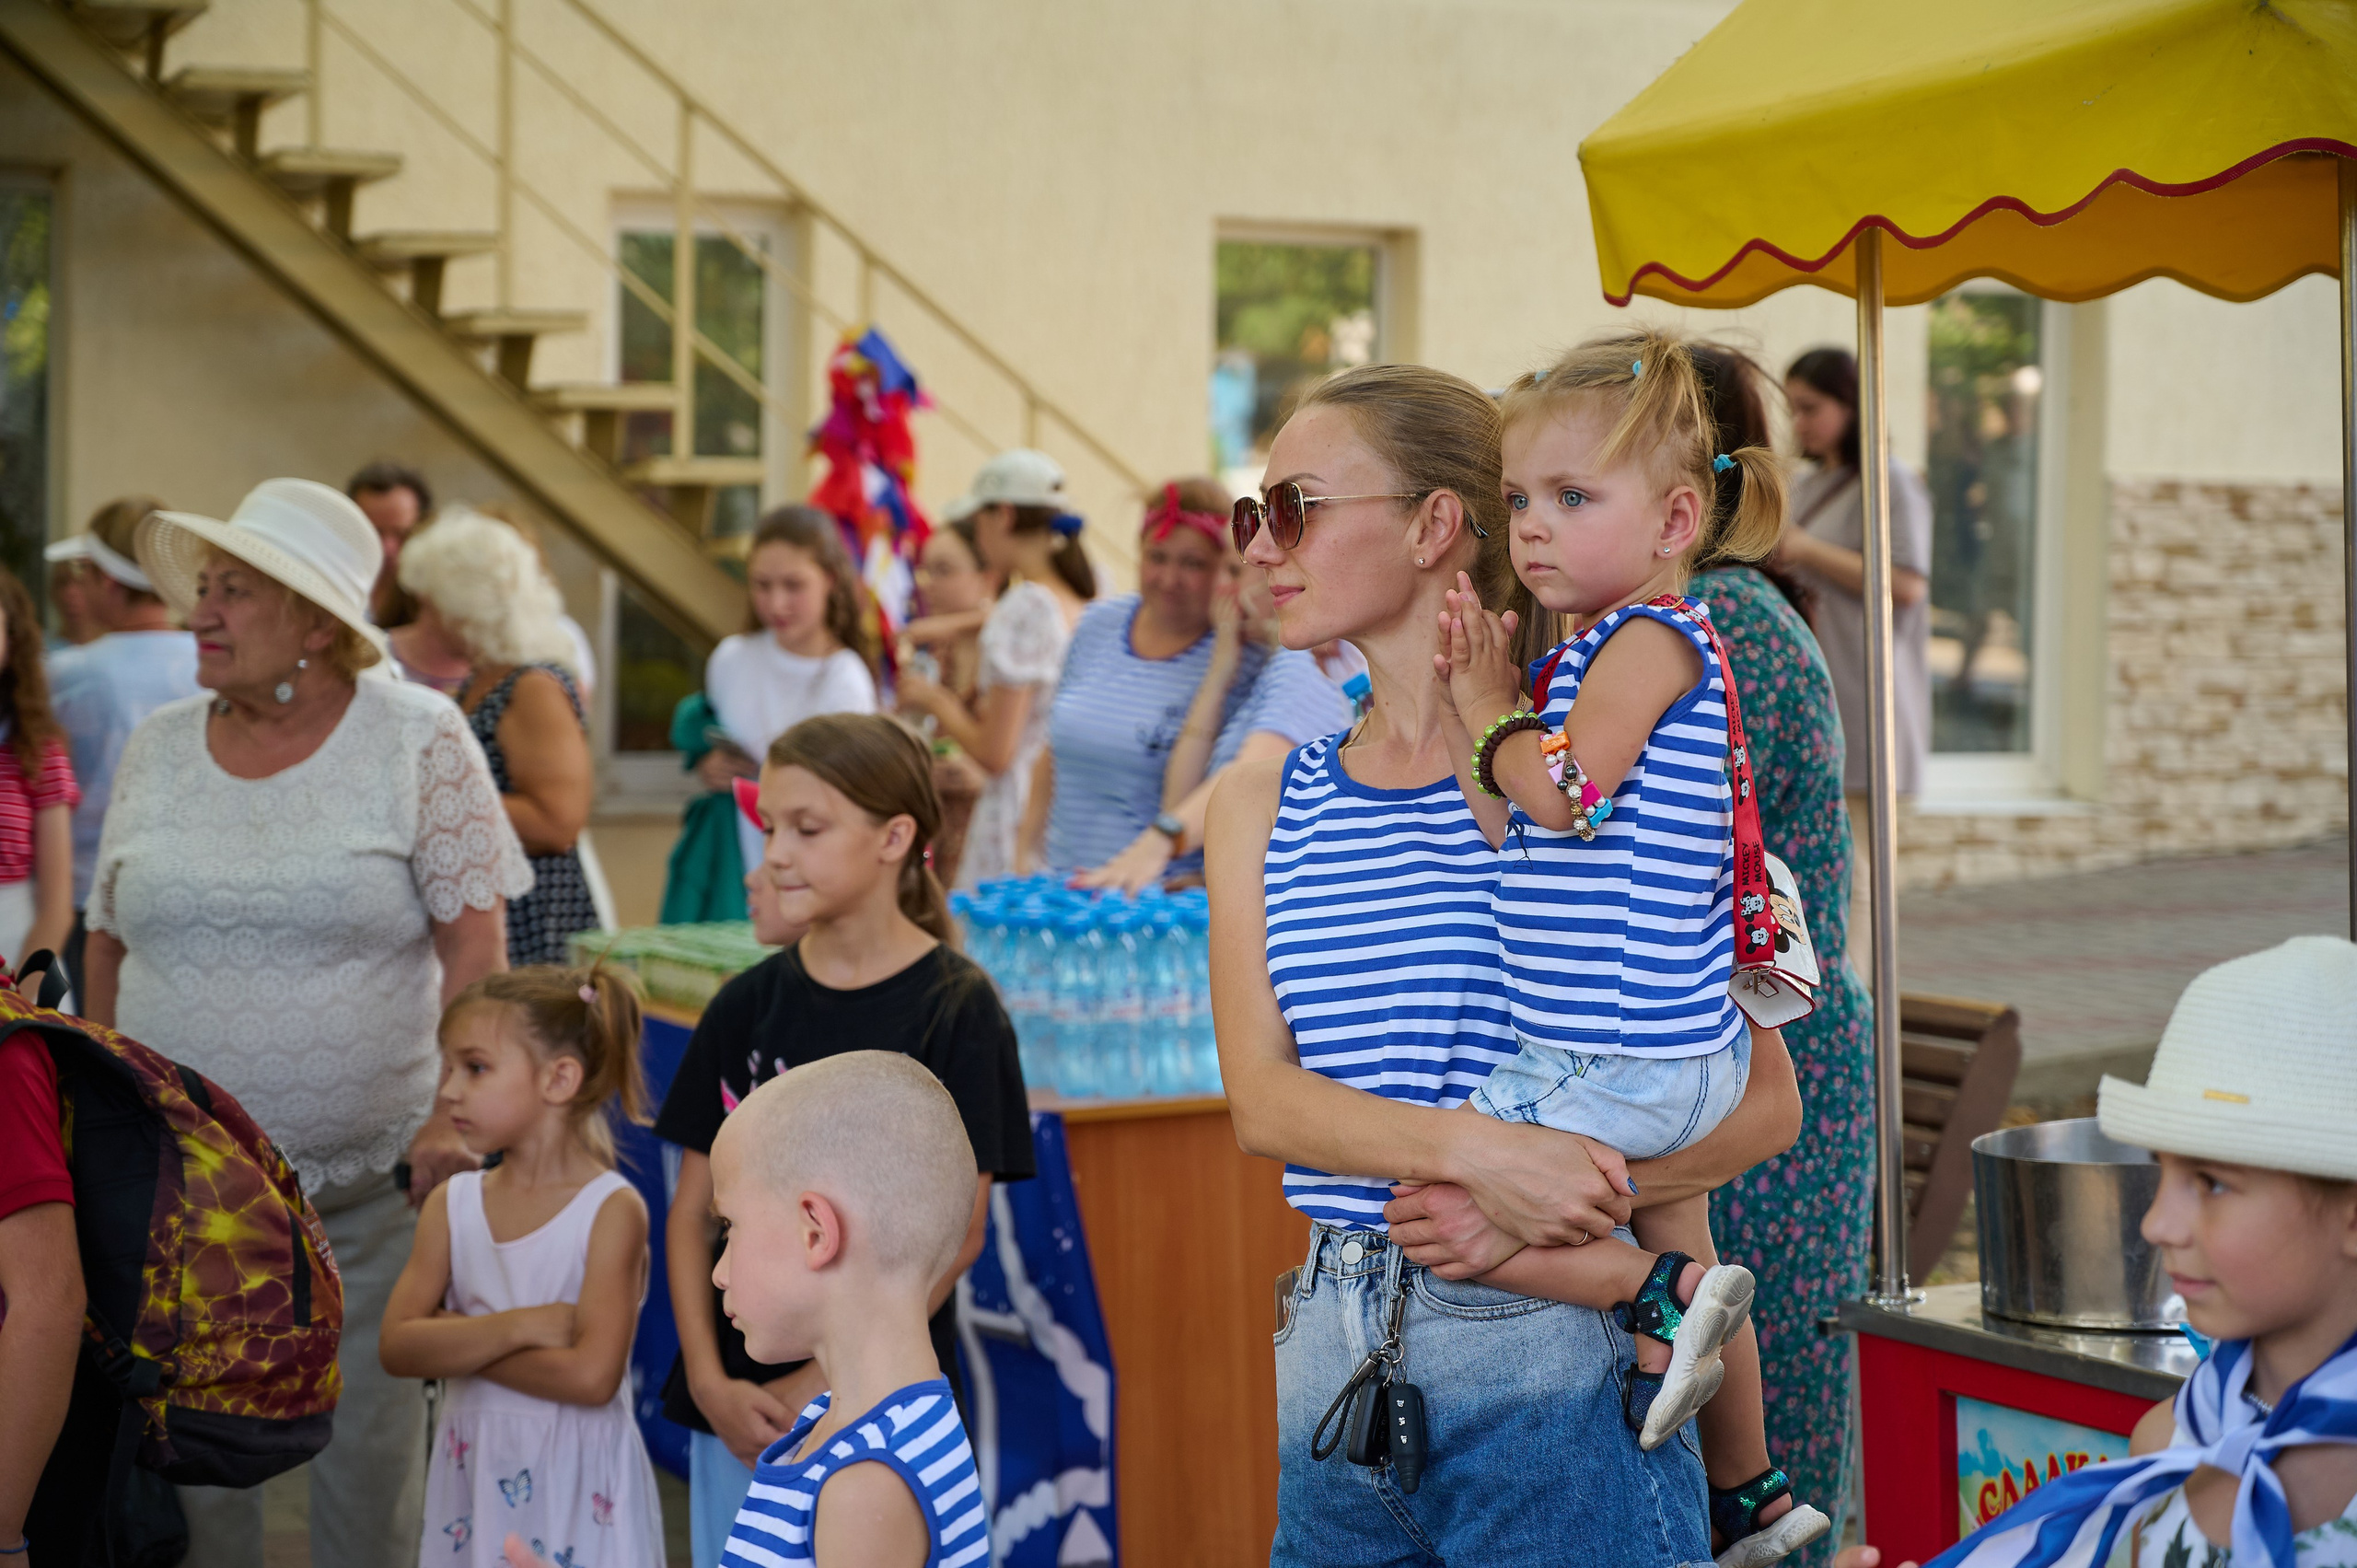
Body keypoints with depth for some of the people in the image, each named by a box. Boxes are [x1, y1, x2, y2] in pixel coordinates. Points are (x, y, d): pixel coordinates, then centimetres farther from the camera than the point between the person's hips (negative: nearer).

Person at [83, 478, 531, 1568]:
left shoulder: (421, 741, -5)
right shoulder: (157, 749, 6)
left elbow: (477, 946, -9)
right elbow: (111, 946, 12)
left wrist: (456, 1114, -17)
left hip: (371, 1185, -3)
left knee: (369, 1452, 6)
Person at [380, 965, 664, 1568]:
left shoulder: (613, 1210, -12)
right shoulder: (451, 1204, 3)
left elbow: (592, 1375, -21)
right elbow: (395, 1346, -7)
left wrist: (458, 1339, -13)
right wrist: (519, 1326, -18)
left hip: (577, 1483, -4)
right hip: (473, 1476, 5)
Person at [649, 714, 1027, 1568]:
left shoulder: (955, 1008, -8)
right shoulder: (748, 1006, 4)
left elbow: (956, 1232, -10)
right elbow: (692, 1209, 6)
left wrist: (827, 1383, -12)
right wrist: (708, 1379, -6)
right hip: (736, 1404, 4)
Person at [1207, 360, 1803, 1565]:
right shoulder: (1263, 805, 9)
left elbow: (1765, 1101, -5)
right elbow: (1261, 1098, -3)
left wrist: (1545, 1204, -18)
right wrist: (1471, 1150, -20)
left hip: (1549, 1369, -4)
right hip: (1336, 1361, 4)